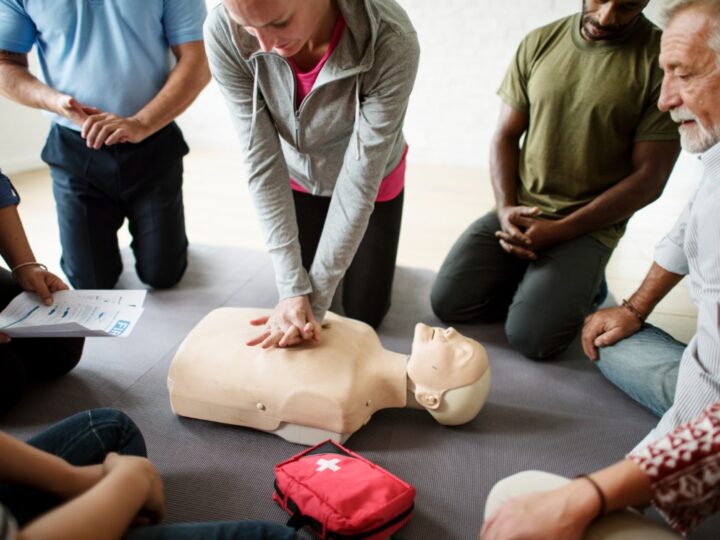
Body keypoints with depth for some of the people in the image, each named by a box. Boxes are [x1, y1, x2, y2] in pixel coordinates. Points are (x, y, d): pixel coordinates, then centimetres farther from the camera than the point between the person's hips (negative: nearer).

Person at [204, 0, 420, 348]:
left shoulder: (391, 42, -38)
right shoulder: (223, 33, -31)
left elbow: (360, 180, -32)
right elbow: (262, 163, -27)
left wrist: (315, 299, -29)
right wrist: (292, 288, -30)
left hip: (371, 180, -1)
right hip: (298, 179, 2)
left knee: (364, 314, 8)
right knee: (295, 302, 14)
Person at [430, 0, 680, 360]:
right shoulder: (539, 43, 3)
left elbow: (648, 179, -9)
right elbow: (505, 136, 7)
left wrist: (558, 231, -15)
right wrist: (506, 209, -9)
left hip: (589, 225, -3)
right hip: (518, 211, 4)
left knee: (530, 337, -19)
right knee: (447, 302, -9)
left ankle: (581, 282, 11)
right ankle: (536, 282, 14)